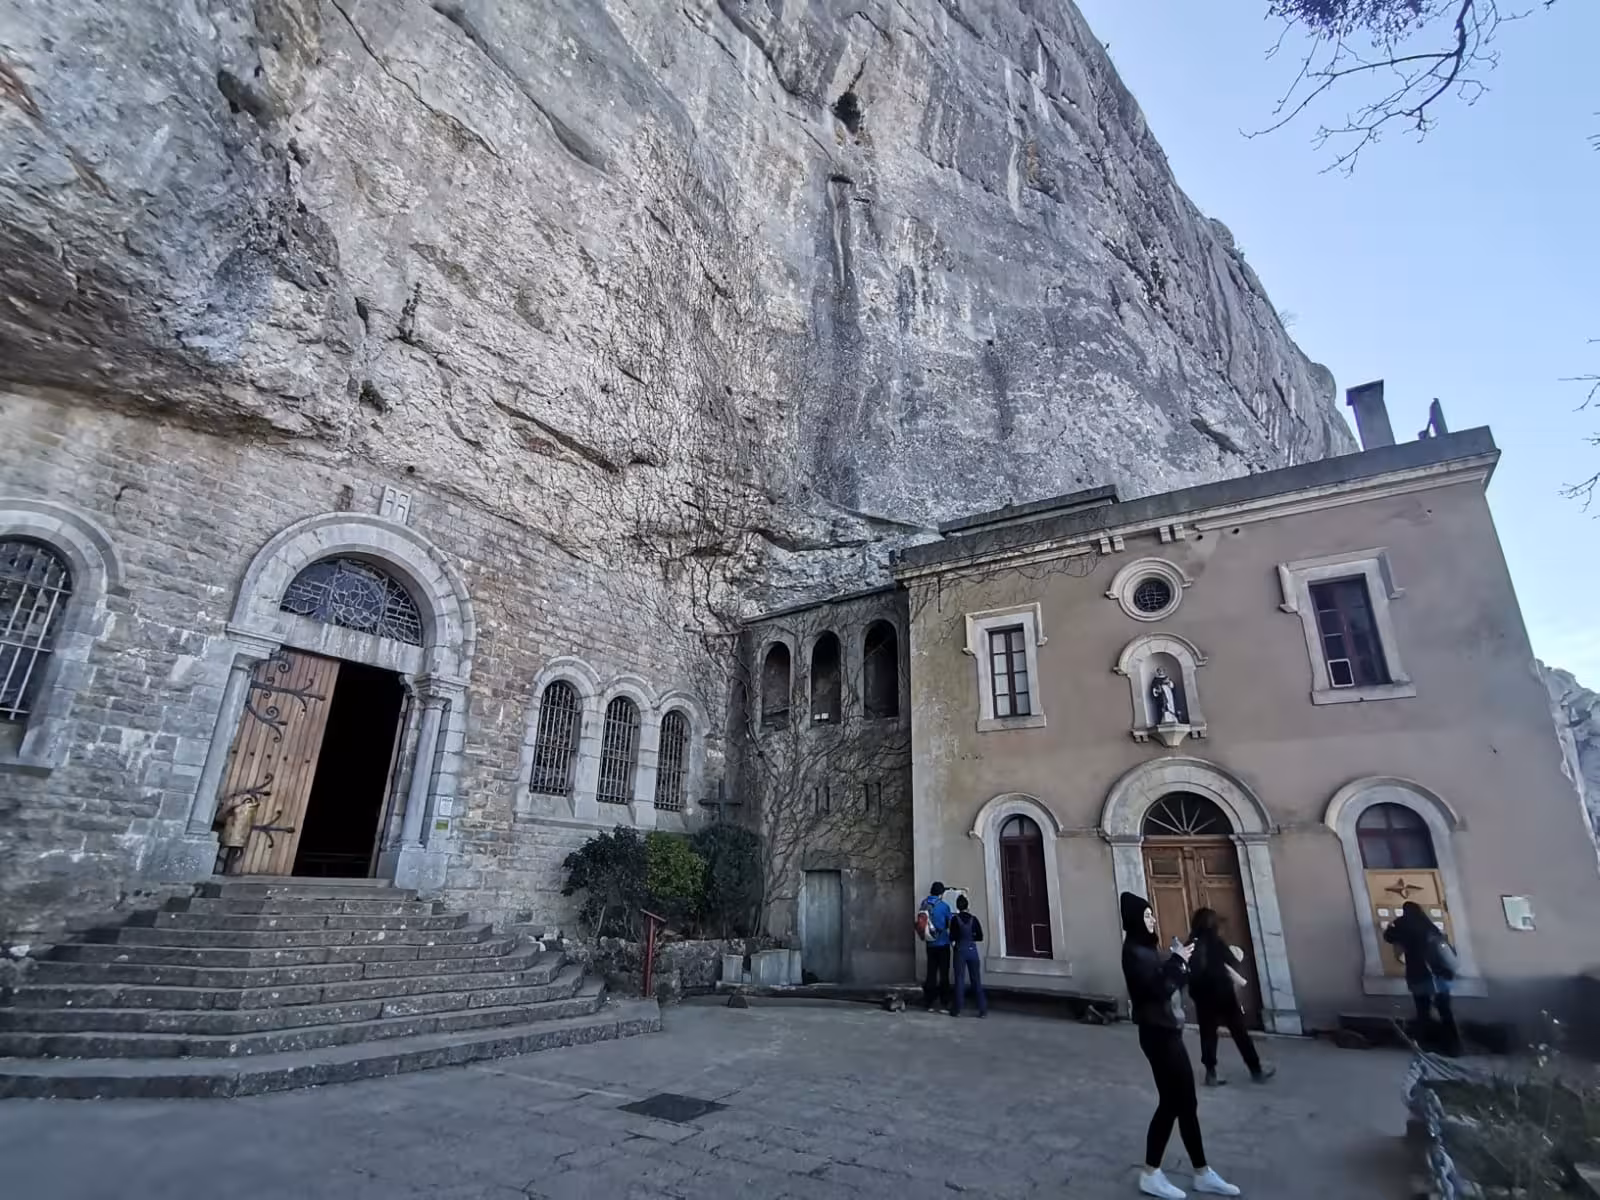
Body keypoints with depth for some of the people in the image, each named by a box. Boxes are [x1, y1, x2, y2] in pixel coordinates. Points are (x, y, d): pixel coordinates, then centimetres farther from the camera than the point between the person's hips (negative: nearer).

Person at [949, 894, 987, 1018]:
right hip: (972, 951, 2)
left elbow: (952, 937, -8)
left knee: (959, 980, 5)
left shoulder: (955, 919, -7)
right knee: (976, 980, 7)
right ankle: (983, 1009, 6)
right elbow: (980, 937, 1)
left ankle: (957, 1009, 8)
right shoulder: (973, 919, 0)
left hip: (960, 951, -2)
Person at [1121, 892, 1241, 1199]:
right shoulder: (1134, 952, -19)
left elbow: (1170, 984, 14)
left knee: (1185, 1102, 14)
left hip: (1168, 1031, 9)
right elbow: (1157, 989, -26)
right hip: (1157, 1034, -9)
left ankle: (1202, 1174, 25)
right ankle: (1151, 1175, 13)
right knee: (1173, 1103, 0)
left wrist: (1180, 962, 0)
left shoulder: (1147, 948, 11)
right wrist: (1177, 961, -18)